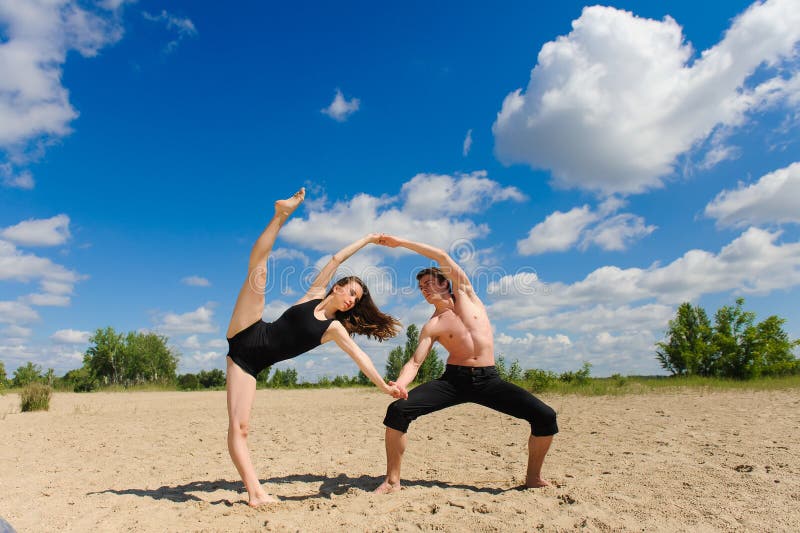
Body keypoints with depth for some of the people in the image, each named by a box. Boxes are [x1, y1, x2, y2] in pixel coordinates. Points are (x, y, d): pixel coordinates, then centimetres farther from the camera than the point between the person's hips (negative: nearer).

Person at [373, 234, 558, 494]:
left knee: (545, 416, -14)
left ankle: (533, 477, 10)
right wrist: (399, 384, -25)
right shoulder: (431, 327, 6)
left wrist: (400, 242, 0)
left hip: (489, 380, 1)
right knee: (398, 409, -20)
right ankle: (392, 481, -5)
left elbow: (443, 256, 1)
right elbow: (414, 362, -3)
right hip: (453, 379, 0)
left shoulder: (466, 295, 8)